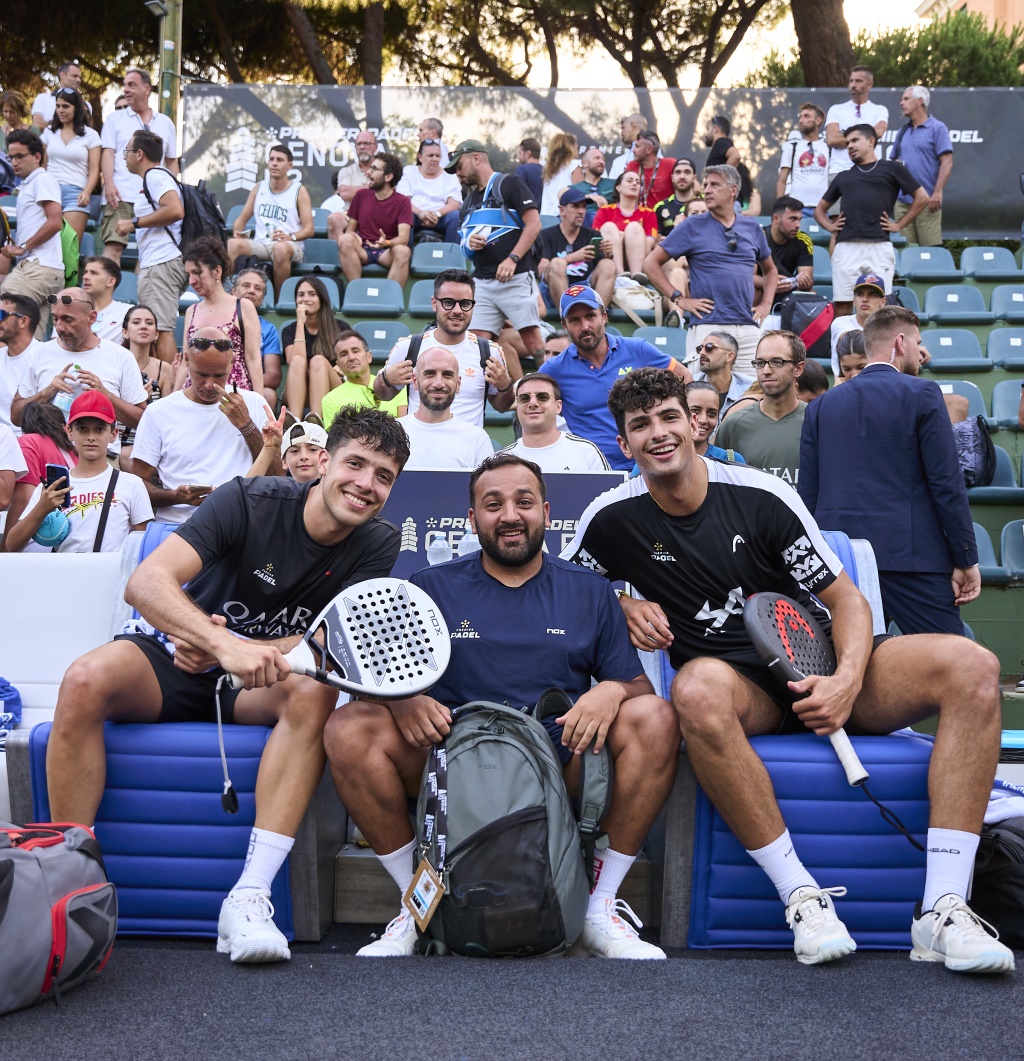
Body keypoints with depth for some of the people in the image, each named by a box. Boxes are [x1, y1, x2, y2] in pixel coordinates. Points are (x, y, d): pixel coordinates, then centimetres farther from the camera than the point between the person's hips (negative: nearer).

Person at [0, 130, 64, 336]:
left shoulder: (42, 180, -2)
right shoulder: (26, 186, 25)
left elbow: (54, 222, -14)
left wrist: (23, 247, -11)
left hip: (39, 267, -9)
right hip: (35, 267, 9)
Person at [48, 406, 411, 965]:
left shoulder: (378, 546, -6)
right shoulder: (250, 501, -15)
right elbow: (145, 583, -26)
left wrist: (236, 649, -29)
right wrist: (224, 645, -44)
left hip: (256, 686, 1)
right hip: (175, 657, -1)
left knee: (315, 692, -32)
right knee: (84, 681, -31)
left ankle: (248, 896, -33)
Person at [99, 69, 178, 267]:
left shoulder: (165, 123, 17)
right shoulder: (115, 119, 13)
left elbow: (172, 161, 18)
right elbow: (107, 153, 3)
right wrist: (109, 184, -12)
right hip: (121, 195, -2)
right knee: (113, 245, -13)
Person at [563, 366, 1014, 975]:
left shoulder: (761, 495, -1)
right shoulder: (614, 518, 1)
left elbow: (845, 598, 1)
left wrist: (848, 680, -19)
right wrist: (624, 609, -3)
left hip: (820, 668, 2)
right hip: (738, 685, -2)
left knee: (973, 666, -22)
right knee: (697, 688, -40)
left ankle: (944, 910, -27)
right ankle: (803, 898, -31)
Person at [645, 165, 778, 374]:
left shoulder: (752, 228, 15)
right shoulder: (693, 227, 5)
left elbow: (770, 270, 29)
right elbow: (651, 263, 3)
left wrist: (766, 304, 14)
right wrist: (679, 299, -4)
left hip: (749, 328, 4)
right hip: (707, 326, -3)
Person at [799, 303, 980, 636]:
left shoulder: (821, 405, 12)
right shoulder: (922, 395, -1)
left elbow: (808, 492, 10)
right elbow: (947, 484, -5)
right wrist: (966, 560, -1)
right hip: (908, 555, -5)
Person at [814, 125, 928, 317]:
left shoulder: (891, 169, 14)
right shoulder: (843, 176, 24)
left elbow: (922, 198, 13)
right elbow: (820, 209, 29)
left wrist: (899, 225, 6)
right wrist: (829, 226, 10)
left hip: (879, 246, -3)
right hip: (846, 247, 3)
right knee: (842, 305, -3)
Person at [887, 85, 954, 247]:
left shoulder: (937, 128, 1)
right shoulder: (903, 132, 19)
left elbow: (947, 162, -7)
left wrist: (937, 192, -16)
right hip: (902, 201, 6)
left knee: (931, 249, -9)